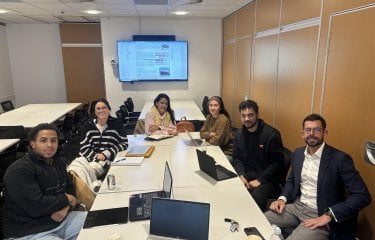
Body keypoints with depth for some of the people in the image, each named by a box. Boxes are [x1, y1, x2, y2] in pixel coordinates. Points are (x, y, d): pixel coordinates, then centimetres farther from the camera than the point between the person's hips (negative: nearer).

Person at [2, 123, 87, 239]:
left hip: (61, 219, 8)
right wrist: (66, 200, -10)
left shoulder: (58, 162, 9)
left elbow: (69, 188, 14)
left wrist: (65, 207, -9)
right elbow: (36, 206, -26)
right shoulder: (19, 170, -18)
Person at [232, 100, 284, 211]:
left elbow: (277, 163, -10)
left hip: (266, 180, -4)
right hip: (245, 177, 5)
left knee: (255, 199, -32)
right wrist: (241, 176, -7)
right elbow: (236, 158, 11)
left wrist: (259, 180, -14)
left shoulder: (272, 134, -11)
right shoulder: (238, 134, 7)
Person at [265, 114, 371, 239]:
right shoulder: (298, 153, 5)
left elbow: (363, 196, -17)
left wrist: (329, 215, -24)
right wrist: (282, 198, -2)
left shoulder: (340, 158, -14)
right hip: (296, 206, 5)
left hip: (320, 215, -5)